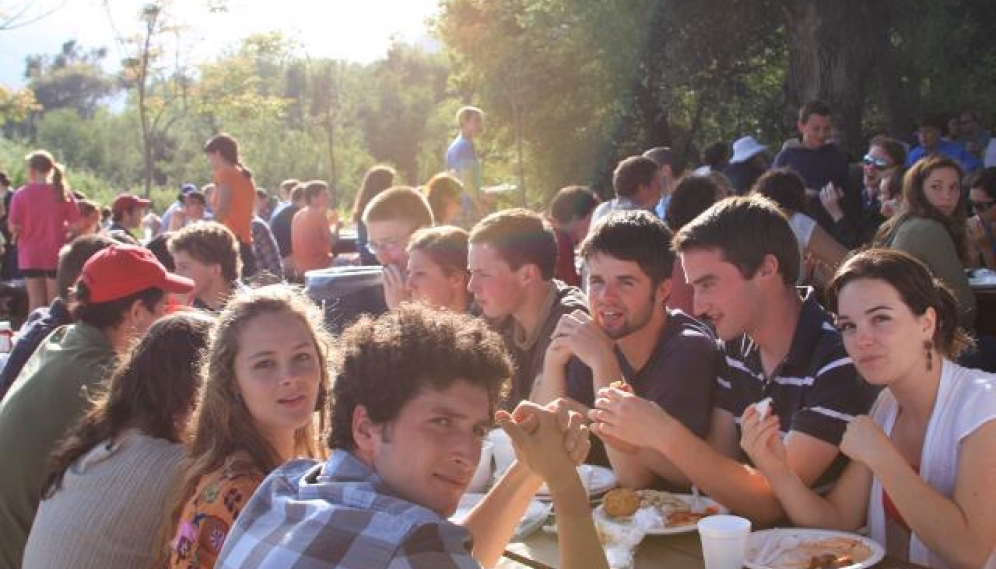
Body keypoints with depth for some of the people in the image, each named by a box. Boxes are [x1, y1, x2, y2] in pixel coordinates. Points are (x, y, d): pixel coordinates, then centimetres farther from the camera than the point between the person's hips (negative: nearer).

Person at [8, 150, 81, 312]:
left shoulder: (21, 194, -8)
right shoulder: (62, 193, -4)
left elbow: (13, 227, -9)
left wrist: (28, 227, 11)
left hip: (30, 257, 0)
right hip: (56, 256, 0)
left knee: (36, 302, 8)